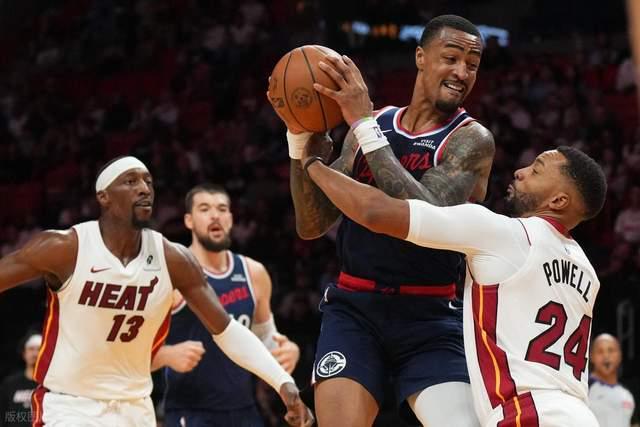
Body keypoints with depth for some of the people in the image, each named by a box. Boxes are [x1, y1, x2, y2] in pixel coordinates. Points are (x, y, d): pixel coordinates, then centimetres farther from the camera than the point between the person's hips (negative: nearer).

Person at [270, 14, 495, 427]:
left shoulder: (472, 140, -6)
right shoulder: (373, 124, 7)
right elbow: (312, 226, 6)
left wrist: (364, 123, -23)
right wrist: (300, 136, -9)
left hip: (430, 319, -3)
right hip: (355, 308, 3)